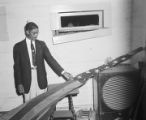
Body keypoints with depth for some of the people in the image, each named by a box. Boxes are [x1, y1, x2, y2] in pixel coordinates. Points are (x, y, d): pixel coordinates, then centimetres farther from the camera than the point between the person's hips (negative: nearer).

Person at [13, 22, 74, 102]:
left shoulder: (41, 44, 5)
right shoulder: (18, 47, 0)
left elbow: (50, 59, -1)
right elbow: (17, 67, 1)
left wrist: (63, 72, -12)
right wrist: (19, 84, -5)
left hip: (41, 80, 2)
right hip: (27, 82, -2)